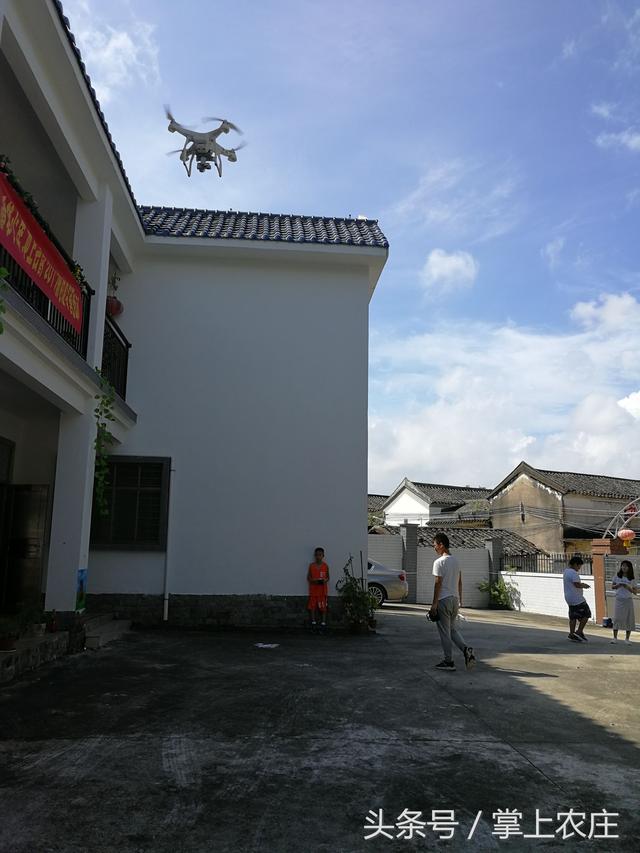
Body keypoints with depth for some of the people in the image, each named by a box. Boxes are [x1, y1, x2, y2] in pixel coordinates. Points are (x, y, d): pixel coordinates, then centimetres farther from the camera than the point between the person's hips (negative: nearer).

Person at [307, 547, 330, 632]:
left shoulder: (325, 566, 2)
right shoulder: (311, 565, 1)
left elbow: (327, 577, 9)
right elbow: (308, 577, 5)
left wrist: (325, 580, -12)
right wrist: (313, 580, -14)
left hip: (323, 590, 0)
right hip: (313, 590, 0)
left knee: (323, 607, 0)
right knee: (312, 607, 1)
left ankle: (323, 624, 7)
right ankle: (313, 623, 12)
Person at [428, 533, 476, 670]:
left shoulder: (439, 562, -14)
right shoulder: (455, 561, 11)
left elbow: (438, 583, -15)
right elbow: (460, 582, 14)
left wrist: (434, 604, -12)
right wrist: (460, 600, 20)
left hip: (443, 600, -8)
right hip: (455, 599, 8)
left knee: (445, 632, 2)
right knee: (452, 629, 18)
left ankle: (449, 661, 7)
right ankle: (466, 649, -1)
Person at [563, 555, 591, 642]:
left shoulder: (565, 571, 15)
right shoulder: (573, 573, -18)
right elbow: (577, 585, -25)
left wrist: (582, 584, 18)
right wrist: (584, 586, -6)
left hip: (569, 599, 10)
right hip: (577, 599, -10)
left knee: (573, 617, 12)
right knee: (586, 614, 1)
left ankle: (572, 634, 12)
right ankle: (579, 632, 1)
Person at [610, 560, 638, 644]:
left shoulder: (632, 579, 3)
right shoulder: (617, 576, 4)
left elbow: (635, 592, 3)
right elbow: (612, 587, 10)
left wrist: (628, 587, -13)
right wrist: (618, 585, -10)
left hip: (628, 600, 1)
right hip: (619, 600, -1)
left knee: (629, 619, 2)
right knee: (617, 618, -6)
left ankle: (627, 639, 12)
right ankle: (615, 638, 0)